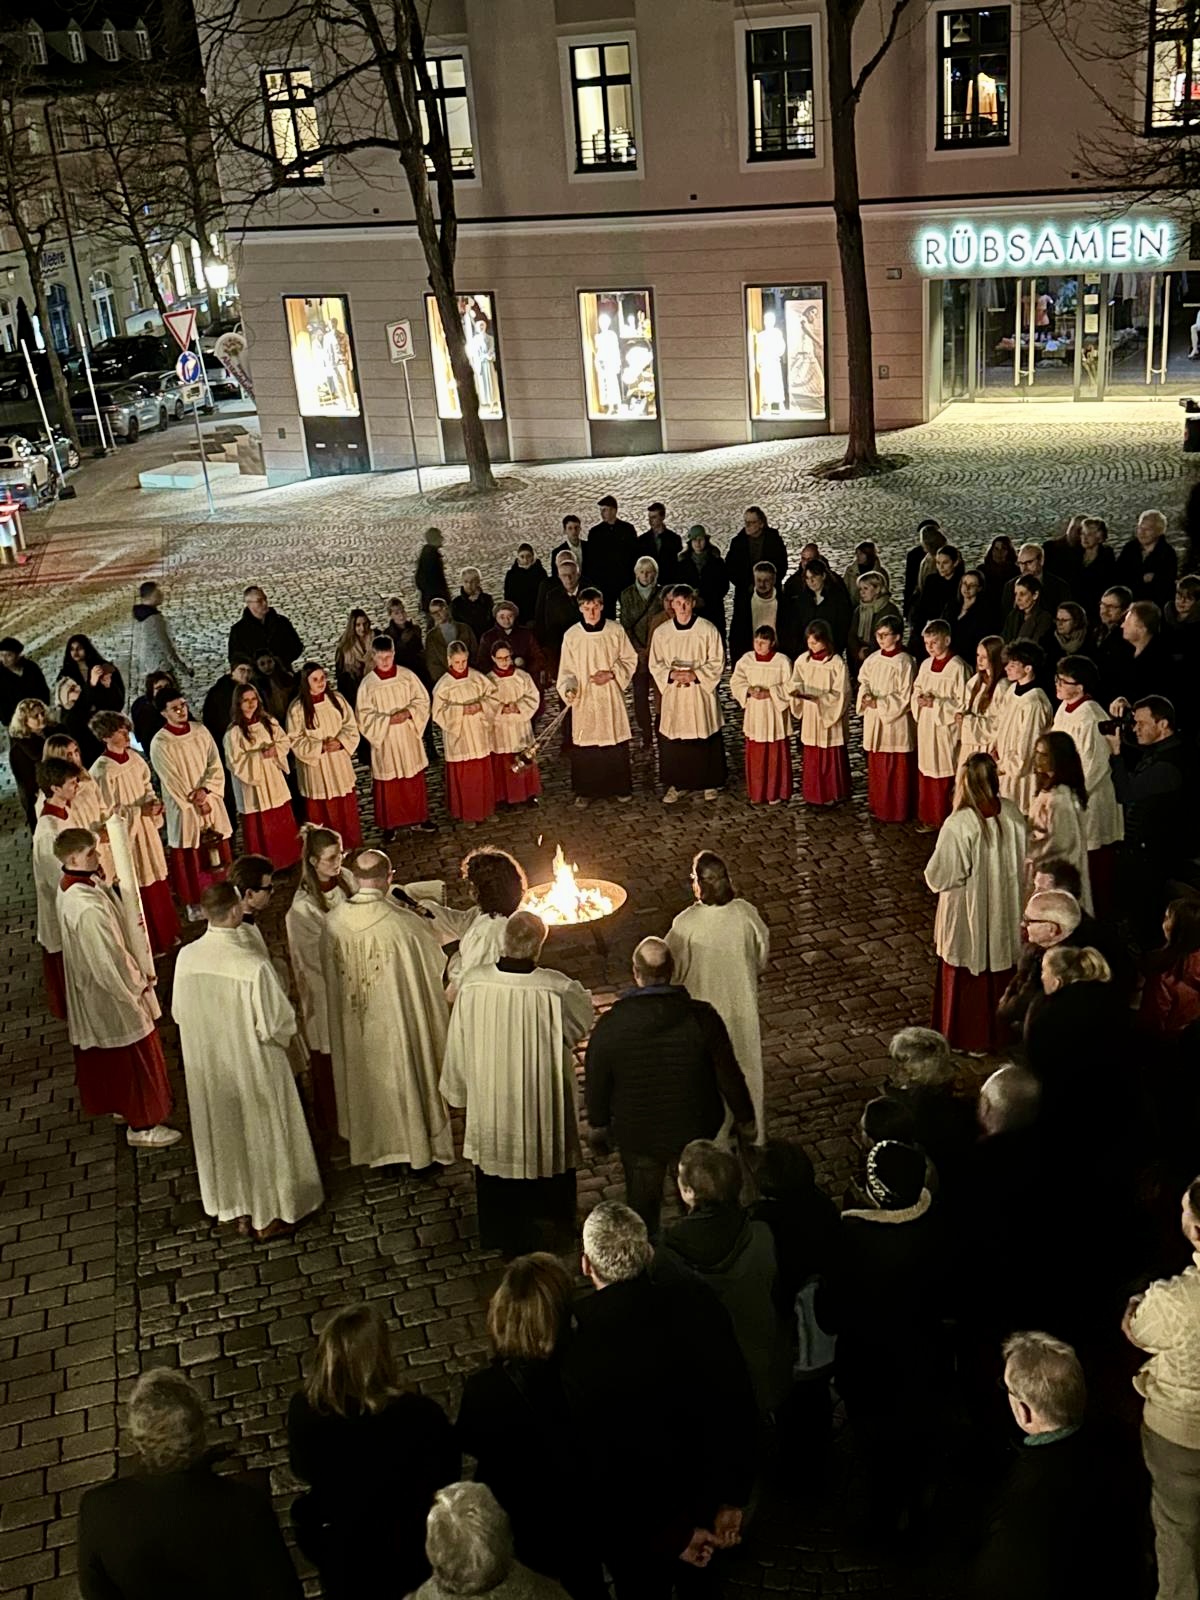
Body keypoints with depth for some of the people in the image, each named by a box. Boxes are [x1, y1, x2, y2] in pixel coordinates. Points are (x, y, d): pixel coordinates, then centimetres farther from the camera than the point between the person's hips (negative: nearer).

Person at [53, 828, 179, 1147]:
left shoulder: (71, 886, -5)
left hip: (91, 987, 10)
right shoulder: (87, 908, -35)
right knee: (134, 1057, 7)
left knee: (108, 1054, 27)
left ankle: (119, 1104, 46)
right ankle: (141, 1125, 21)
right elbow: (108, 961, -28)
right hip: (111, 994, -10)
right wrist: (138, 984, -14)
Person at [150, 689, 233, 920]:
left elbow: (215, 765, -2)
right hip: (183, 807, -4)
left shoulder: (200, 730, 0)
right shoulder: (160, 743, -13)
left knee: (218, 853, 13)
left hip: (211, 801, 4)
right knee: (190, 857, 4)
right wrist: (194, 800, -14)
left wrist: (204, 790, -16)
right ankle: (194, 903, 17)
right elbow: (172, 781, -13)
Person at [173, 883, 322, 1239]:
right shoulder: (253, 966, -29)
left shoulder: (186, 957, -14)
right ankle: (268, 1217, 31)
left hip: (207, 1067, 5)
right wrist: (286, 1034, 1)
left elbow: (178, 1013, 1)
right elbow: (275, 1025, -22)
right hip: (252, 1065, -5)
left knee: (223, 1131, 22)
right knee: (261, 1133, 15)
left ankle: (238, 1210, 38)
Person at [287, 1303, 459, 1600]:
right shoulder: (419, 1414, -34)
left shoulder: (304, 1409, -27)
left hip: (336, 1551, 2)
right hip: (405, 1551, -2)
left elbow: (302, 1470, -4)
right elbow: (447, 1471, -13)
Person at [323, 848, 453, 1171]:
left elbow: (330, 972, 1)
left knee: (365, 1080, 22)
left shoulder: (333, 921, -14)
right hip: (397, 1022, -4)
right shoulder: (403, 923, -26)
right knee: (405, 1079, 16)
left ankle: (377, 1148, 39)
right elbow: (435, 962, -8)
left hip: (354, 1026, 4)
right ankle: (419, 1151, 32)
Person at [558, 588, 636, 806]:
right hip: (584, 699, 0)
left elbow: (630, 660, 3)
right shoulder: (571, 636, -3)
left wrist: (611, 674, -12)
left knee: (616, 743, 7)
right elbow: (567, 670, 2)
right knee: (584, 745, 1)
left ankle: (620, 786, 22)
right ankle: (586, 790, 13)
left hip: (612, 698, 0)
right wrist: (569, 688, -16)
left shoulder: (616, 631, -4)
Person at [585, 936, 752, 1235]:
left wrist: (598, 1124, 12)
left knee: (642, 1207, 23)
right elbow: (728, 1074, -12)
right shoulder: (702, 1017, -22)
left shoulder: (610, 1025, -21)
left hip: (636, 1135, 0)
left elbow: (596, 1083, -7)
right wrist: (745, 1117, 6)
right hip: (694, 1132, 0)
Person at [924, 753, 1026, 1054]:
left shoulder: (958, 825, -30)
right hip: (1005, 911, 5)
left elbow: (939, 878, -22)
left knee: (969, 977, 15)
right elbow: (1025, 859, 1)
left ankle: (971, 1038, 30)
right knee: (1002, 968, 23)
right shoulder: (1011, 813, -13)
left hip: (970, 916, -5)